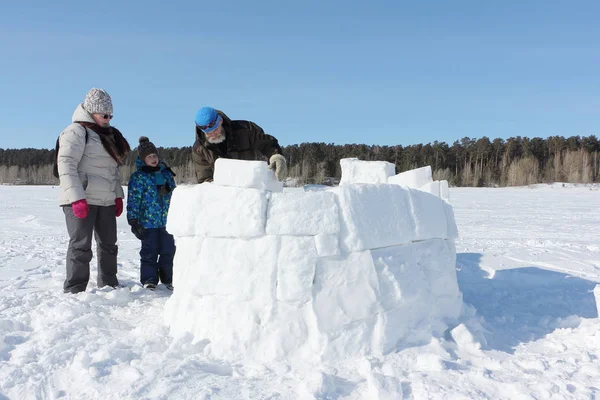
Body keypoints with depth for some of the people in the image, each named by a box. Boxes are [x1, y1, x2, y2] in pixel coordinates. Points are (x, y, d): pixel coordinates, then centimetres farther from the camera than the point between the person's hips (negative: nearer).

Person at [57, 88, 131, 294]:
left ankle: (109, 285, 26)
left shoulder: (108, 135, 20)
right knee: (81, 245, -8)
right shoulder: (76, 131, -7)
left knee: (108, 244, 14)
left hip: (106, 201, 8)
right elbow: (66, 164, -17)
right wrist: (77, 197, -24)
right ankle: (74, 291, -1)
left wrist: (118, 196, 15)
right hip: (81, 200, -8)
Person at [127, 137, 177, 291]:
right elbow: (133, 199, -7)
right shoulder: (138, 177, -4)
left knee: (168, 250, 8)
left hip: (167, 221, 4)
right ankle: (149, 279, 13)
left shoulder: (167, 174, 12)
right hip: (148, 222, -4)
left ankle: (168, 278, 20)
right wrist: (133, 220, -12)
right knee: (150, 251, 3)